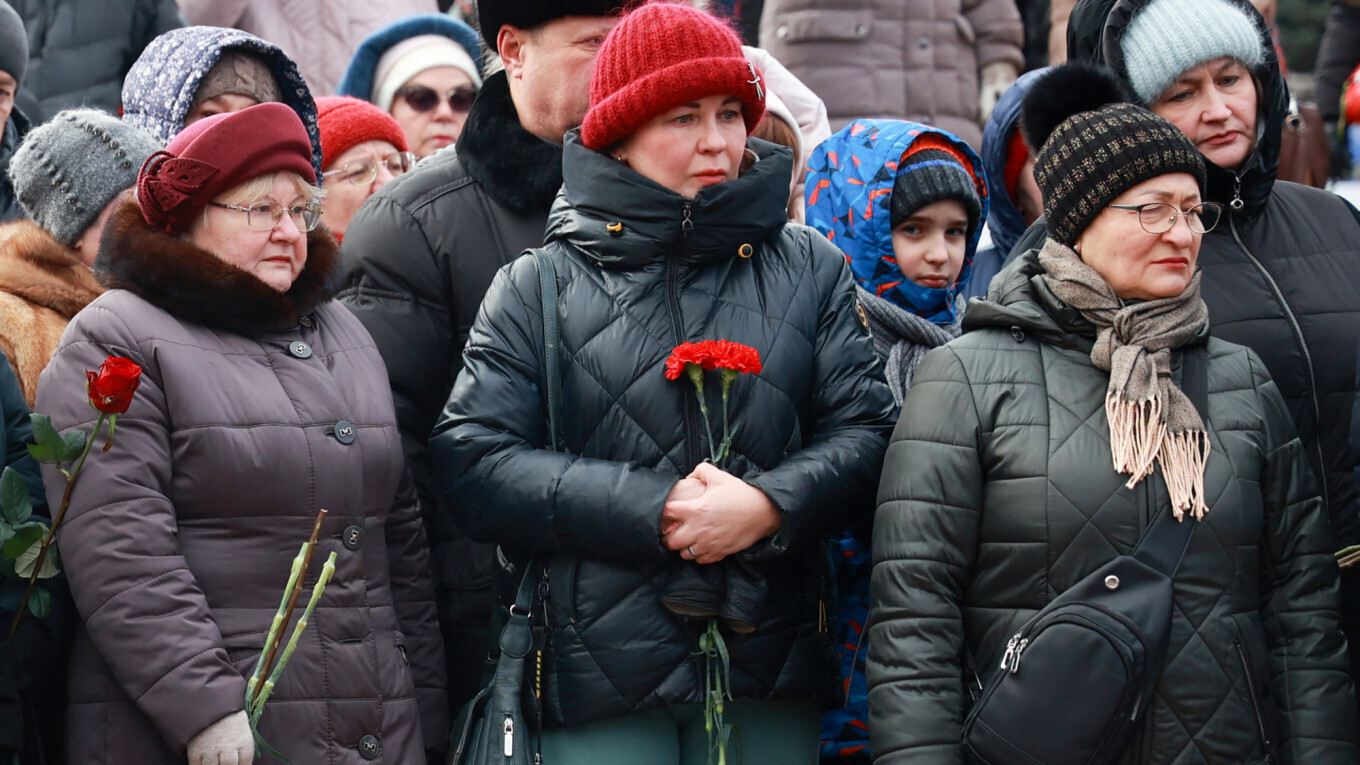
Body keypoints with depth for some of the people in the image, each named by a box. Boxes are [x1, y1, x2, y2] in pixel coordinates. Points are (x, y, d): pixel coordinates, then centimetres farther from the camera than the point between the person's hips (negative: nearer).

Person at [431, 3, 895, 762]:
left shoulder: (810, 268, 11)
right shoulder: (539, 286, 4)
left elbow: (865, 430, 5)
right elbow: (475, 460, -4)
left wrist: (768, 507, -15)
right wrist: (649, 509, -13)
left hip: (771, 675, 2)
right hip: (599, 671, -2)